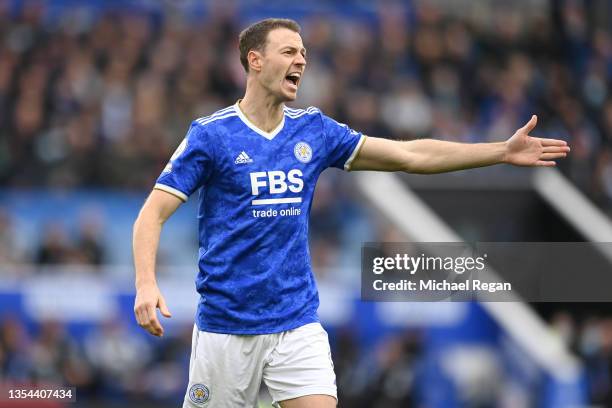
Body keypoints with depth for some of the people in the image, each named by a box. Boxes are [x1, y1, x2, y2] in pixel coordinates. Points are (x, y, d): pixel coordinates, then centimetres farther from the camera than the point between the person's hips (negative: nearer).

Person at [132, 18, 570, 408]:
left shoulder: (314, 130, 6)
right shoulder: (210, 134, -7)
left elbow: (411, 155, 8)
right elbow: (154, 214, -10)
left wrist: (503, 151, 2)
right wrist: (146, 284, -27)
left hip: (298, 324, 4)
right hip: (226, 325, -3)